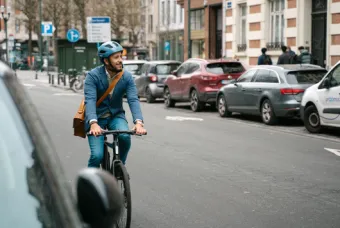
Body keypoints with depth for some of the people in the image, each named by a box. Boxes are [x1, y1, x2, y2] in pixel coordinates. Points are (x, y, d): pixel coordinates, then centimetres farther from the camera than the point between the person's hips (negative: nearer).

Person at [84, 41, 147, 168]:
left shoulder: (127, 77, -9)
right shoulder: (93, 76, -17)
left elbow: (133, 100, -20)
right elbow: (90, 101, -29)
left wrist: (139, 122, -38)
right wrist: (93, 123, -45)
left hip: (116, 116, 2)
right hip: (96, 118, -2)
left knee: (125, 136, -29)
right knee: (97, 155, -18)